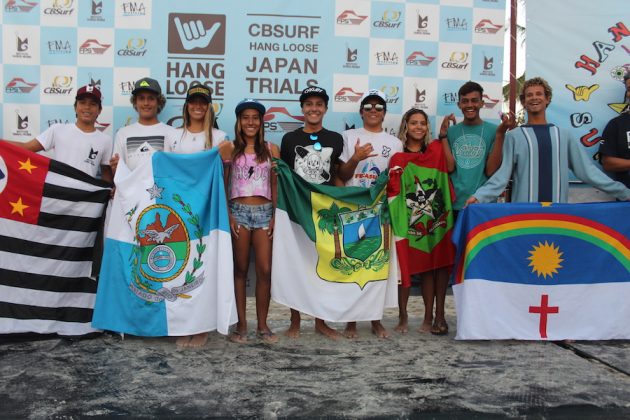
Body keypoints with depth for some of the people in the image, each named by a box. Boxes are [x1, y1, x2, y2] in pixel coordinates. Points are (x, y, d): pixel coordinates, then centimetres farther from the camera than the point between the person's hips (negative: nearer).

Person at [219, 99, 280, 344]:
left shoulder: (271, 149, 9)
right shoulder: (229, 149, 5)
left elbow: (276, 185, 9)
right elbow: (222, 185, 4)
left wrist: (275, 216, 1)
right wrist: (228, 215, -6)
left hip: (264, 212, 1)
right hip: (239, 211, -1)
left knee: (265, 270, -2)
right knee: (240, 269, 5)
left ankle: (262, 325, 10)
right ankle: (241, 324, 13)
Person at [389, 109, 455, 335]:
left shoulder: (436, 149, 10)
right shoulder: (397, 159, 2)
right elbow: (392, 191, -1)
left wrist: (444, 136, -2)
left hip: (436, 218, 3)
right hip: (409, 220, -2)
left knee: (437, 265, 5)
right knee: (406, 267, -1)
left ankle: (433, 317, 14)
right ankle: (403, 317, 11)